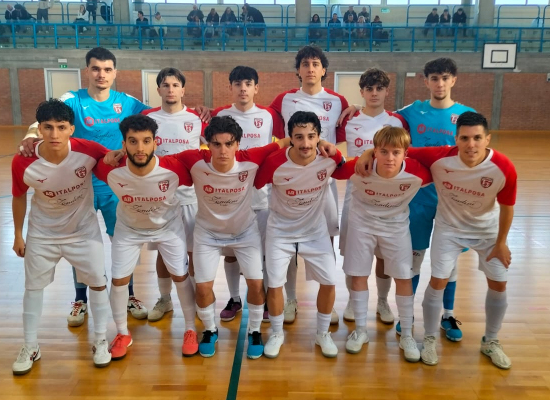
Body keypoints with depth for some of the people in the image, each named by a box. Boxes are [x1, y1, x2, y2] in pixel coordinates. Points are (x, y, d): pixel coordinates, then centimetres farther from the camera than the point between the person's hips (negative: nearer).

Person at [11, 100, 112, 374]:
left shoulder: (89, 151, -28)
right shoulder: (23, 163, -25)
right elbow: (19, 198, -6)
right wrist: (18, 235, 3)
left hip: (83, 229, 0)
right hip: (42, 232, 1)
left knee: (98, 282, 5)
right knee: (34, 286, 13)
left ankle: (100, 341, 26)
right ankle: (30, 347, 33)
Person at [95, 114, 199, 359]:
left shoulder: (173, 168, -35)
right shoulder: (111, 169, -33)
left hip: (168, 225, -1)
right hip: (129, 228, 1)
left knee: (180, 276, 3)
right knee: (119, 279, 5)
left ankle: (190, 330, 24)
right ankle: (122, 334, 29)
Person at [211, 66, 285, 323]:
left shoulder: (269, 116, -1)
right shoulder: (219, 115, 0)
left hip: (262, 194, 0)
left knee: (265, 250, 8)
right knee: (230, 250, 11)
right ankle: (234, 299, 29)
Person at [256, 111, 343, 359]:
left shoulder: (330, 158, -21)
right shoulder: (274, 163, -27)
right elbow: (253, 185, -11)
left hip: (316, 230, 2)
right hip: (280, 231, -1)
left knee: (329, 282, 2)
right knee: (275, 284, 1)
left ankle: (323, 333, 26)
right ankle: (277, 333, 27)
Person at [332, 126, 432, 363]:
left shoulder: (417, 172, -28)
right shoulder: (358, 168, -29)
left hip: (396, 225, 0)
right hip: (362, 223, 0)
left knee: (404, 278, 3)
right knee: (358, 275, 6)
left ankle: (407, 336, 20)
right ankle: (360, 330, 24)